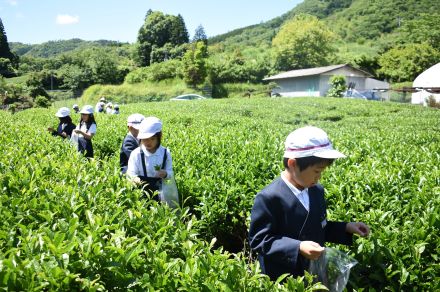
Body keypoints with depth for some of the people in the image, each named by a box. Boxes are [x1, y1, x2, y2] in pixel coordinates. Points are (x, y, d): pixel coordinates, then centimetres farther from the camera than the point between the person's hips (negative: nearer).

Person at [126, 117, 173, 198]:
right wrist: (135, 179, -35)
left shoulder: (165, 153, -6)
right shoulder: (136, 153, -12)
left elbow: (170, 172, 0)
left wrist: (166, 174, -24)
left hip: (159, 189, 2)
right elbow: (131, 173, -12)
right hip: (141, 190, -2)